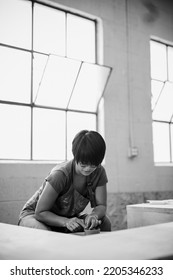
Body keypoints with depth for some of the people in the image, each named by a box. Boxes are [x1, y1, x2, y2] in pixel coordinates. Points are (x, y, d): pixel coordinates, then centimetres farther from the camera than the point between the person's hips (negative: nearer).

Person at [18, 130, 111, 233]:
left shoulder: (99, 172, -14)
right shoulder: (60, 174, -30)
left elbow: (101, 206, -11)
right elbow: (40, 212, -26)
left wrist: (93, 215, -35)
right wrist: (66, 221, -42)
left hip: (68, 216, 5)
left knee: (105, 222, -17)